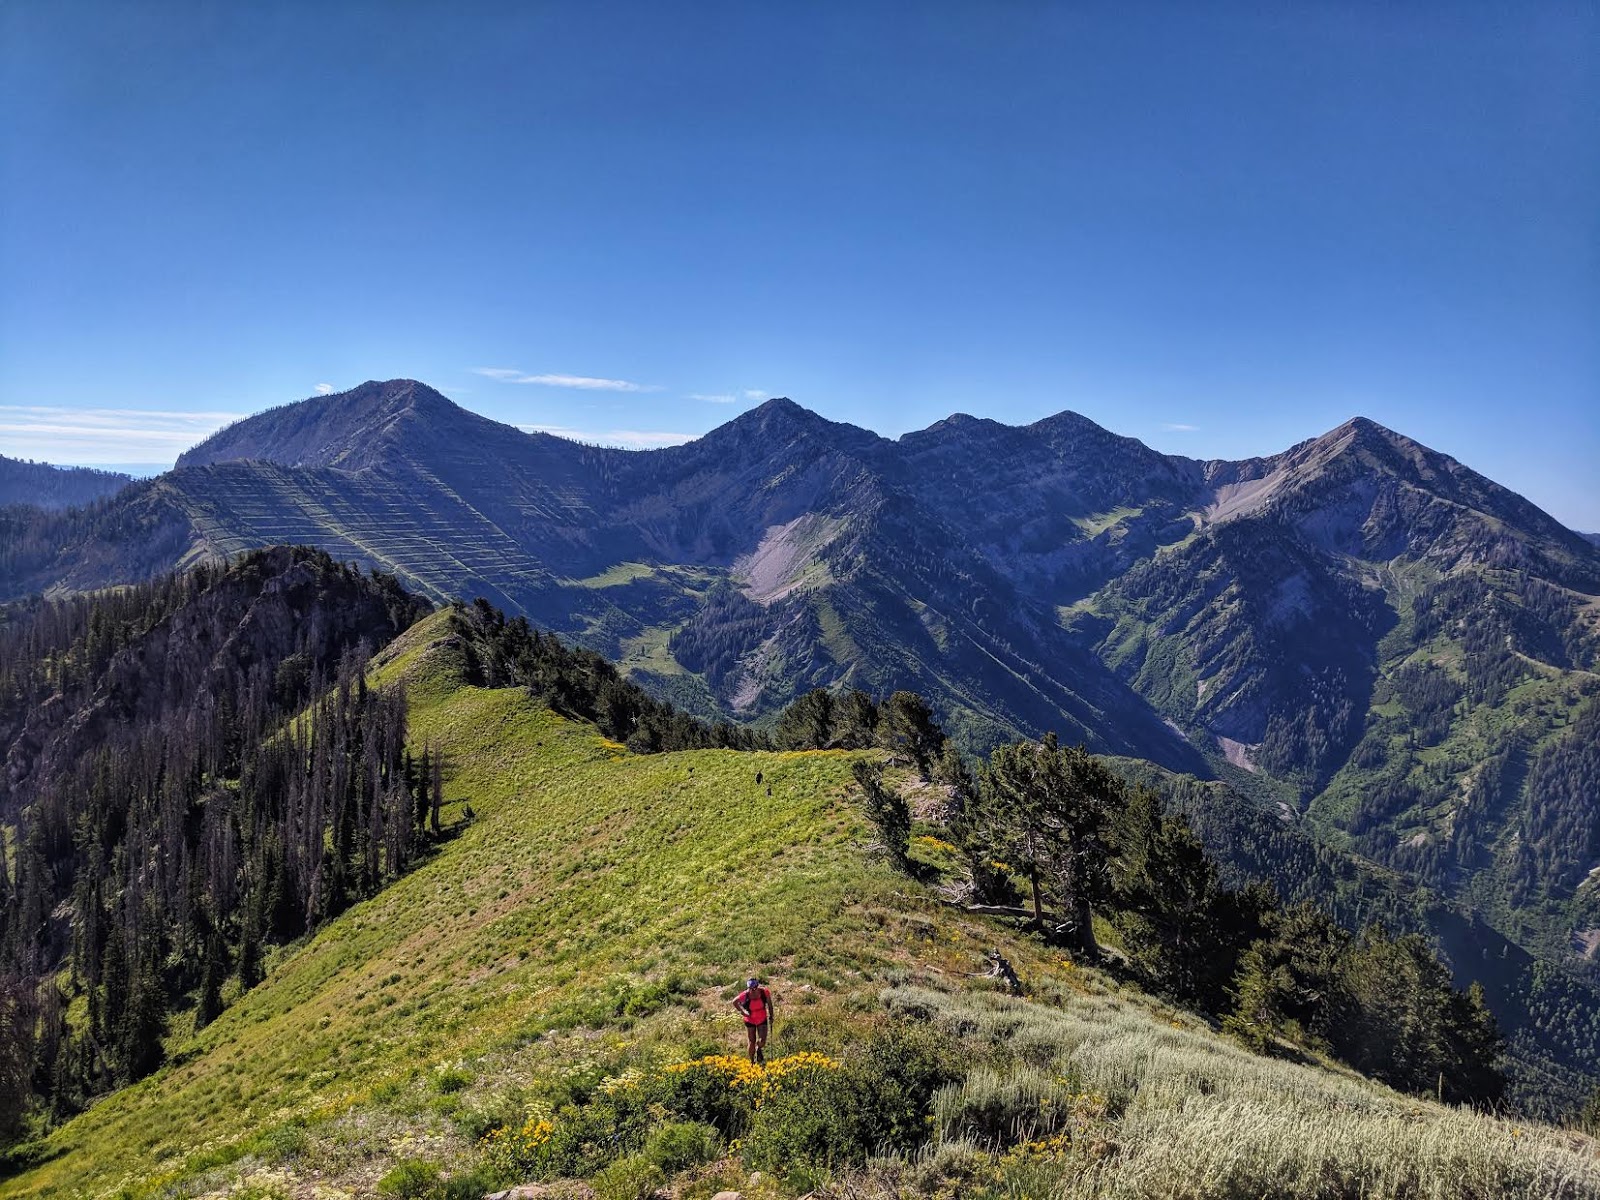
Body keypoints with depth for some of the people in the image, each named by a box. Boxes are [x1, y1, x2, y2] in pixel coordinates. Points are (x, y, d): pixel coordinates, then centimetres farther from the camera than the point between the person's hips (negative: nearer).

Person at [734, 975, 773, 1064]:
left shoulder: (764, 992, -23)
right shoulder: (745, 995, -26)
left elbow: (769, 1004, -4)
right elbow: (735, 1002, -5)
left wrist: (771, 1017, 1)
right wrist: (742, 1011, -13)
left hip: (762, 1020, 1)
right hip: (750, 1021, -1)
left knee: (762, 1042, -5)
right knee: (752, 1042, 6)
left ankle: (759, 1050, 31)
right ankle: (752, 1061, 27)